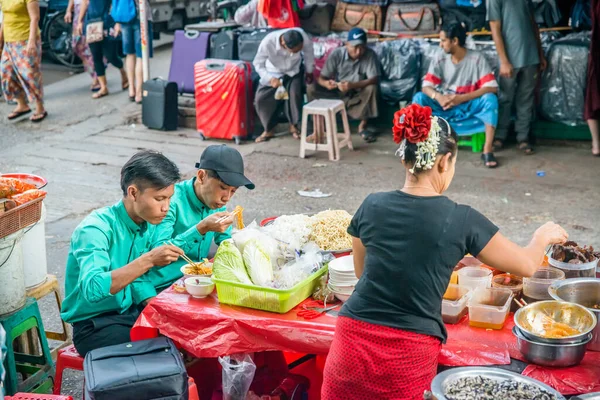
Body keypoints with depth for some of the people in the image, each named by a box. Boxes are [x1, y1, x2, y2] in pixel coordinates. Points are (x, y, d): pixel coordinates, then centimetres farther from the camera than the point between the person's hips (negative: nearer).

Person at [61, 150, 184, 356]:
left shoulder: (147, 226, 2)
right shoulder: (96, 229, -22)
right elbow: (92, 289, -36)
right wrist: (148, 260, -39)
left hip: (131, 313, 7)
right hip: (93, 324, -7)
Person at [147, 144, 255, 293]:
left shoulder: (217, 200, 3)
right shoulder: (171, 200, -18)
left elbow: (225, 241, 16)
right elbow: (157, 253, -26)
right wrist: (201, 229, -31)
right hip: (163, 287, -7)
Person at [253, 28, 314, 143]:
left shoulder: (303, 37, -32)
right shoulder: (268, 42, -38)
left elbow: (308, 54, -10)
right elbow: (258, 63, -25)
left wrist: (309, 72, 2)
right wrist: (270, 78, -40)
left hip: (294, 71, 0)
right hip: (274, 72, 0)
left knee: (295, 93, -23)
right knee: (260, 98, -13)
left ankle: (293, 125, 1)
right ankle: (268, 130, 9)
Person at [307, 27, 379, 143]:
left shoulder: (370, 55, -19)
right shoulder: (336, 54, -15)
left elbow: (374, 79, -28)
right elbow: (321, 78, -15)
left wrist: (353, 85, -43)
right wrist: (326, 83, -41)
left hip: (358, 94, -1)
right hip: (337, 92, 1)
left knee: (372, 88, -33)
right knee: (312, 88, -21)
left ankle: (363, 126, -15)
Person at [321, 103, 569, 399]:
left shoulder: (371, 207, -1)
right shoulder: (461, 220, -9)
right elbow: (527, 265, 5)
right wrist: (543, 237, 27)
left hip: (354, 341, 3)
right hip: (408, 356, -2)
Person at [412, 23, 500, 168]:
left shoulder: (477, 58, -12)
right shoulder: (440, 60, -3)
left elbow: (492, 88, -19)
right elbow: (426, 87, -7)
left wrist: (461, 98, -29)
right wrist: (438, 97, -32)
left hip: (469, 107, -2)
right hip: (444, 107, 2)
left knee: (490, 99, -31)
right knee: (419, 98, -23)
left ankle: (488, 150, -32)